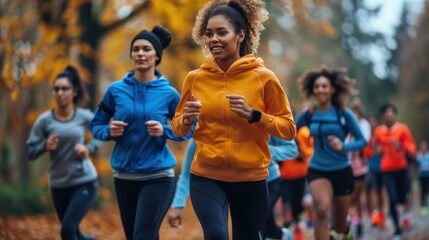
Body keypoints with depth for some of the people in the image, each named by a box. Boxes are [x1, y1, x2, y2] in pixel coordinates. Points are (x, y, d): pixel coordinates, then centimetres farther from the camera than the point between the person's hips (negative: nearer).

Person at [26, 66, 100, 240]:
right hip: (59, 185, 2)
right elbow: (30, 151, -4)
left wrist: (89, 148, -5)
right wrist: (45, 146, -24)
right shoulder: (45, 120, -7)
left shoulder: (84, 117, -6)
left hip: (85, 182, -2)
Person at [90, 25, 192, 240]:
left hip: (157, 177, -3)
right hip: (124, 177, 3)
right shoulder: (116, 90, 0)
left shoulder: (169, 93, -3)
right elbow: (96, 125, 7)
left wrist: (164, 131, -15)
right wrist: (109, 131, -14)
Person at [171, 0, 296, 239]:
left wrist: (253, 115, -18)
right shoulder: (195, 78, 0)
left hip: (251, 179, 0)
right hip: (206, 177, 0)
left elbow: (289, 129, -3)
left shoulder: (263, 77, -6)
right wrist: (187, 120, -12)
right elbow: (178, 127, 11)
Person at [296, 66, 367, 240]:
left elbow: (362, 141, -6)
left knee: (339, 225, 15)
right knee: (322, 210, -32)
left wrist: (343, 147, -21)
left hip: (342, 172, 0)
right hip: (317, 171, 0)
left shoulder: (344, 114, -9)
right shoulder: (308, 115, -4)